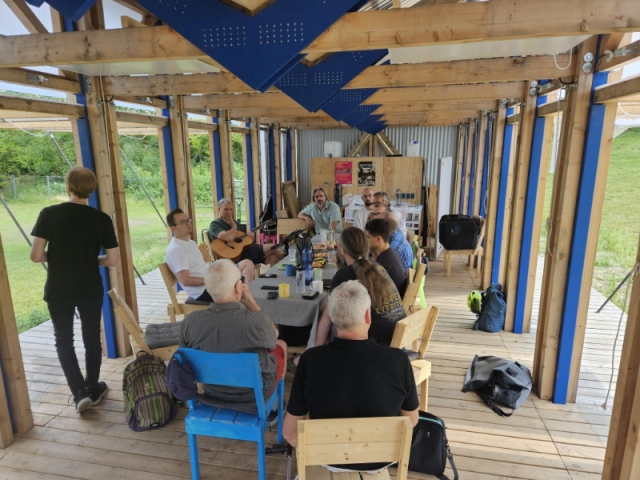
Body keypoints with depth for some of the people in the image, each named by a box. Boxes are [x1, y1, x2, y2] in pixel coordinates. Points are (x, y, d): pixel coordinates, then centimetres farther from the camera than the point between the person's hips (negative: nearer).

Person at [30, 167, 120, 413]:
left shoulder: (48, 214, -9)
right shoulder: (102, 219, -8)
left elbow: (36, 256, -10)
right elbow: (113, 260, -7)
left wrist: (55, 257, 11)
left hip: (58, 290, 0)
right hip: (91, 290, 1)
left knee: (64, 340, 15)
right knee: (92, 339, 16)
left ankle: (80, 393, 9)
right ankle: (92, 389, 29)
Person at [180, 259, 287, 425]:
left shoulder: (190, 321, -22)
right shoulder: (256, 321, -32)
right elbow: (273, 334, -7)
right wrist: (250, 301, -7)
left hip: (212, 390, 4)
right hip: (254, 392, -3)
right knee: (280, 345, 23)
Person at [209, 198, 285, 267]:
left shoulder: (233, 221, 20)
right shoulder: (215, 225, -4)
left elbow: (251, 236, 25)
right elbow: (229, 237, -27)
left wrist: (251, 235, 0)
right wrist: (234, 226, -7)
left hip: (245, 249, 8)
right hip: (235, 255, -8)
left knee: (273, 258, -16)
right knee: (273, 247, -12)